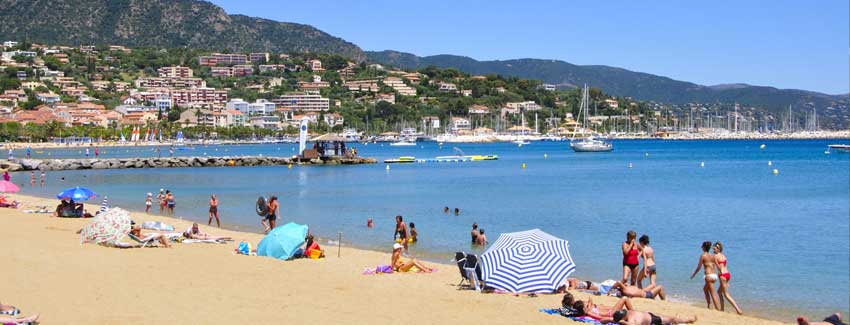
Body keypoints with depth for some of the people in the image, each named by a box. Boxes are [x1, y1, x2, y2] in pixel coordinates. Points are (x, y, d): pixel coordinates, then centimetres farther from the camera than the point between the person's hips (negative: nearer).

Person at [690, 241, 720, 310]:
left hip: (709, 276, -7)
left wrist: (693, 275, 10)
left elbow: (699, 267, -2)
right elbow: (715, 267, 14)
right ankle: (709, 306, 26)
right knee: (705, 289, 26)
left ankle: (718, 309, -9)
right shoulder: (712, 256, 14)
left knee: (713, 294, -6)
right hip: (714, 275, 7)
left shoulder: (703, 256, -4)